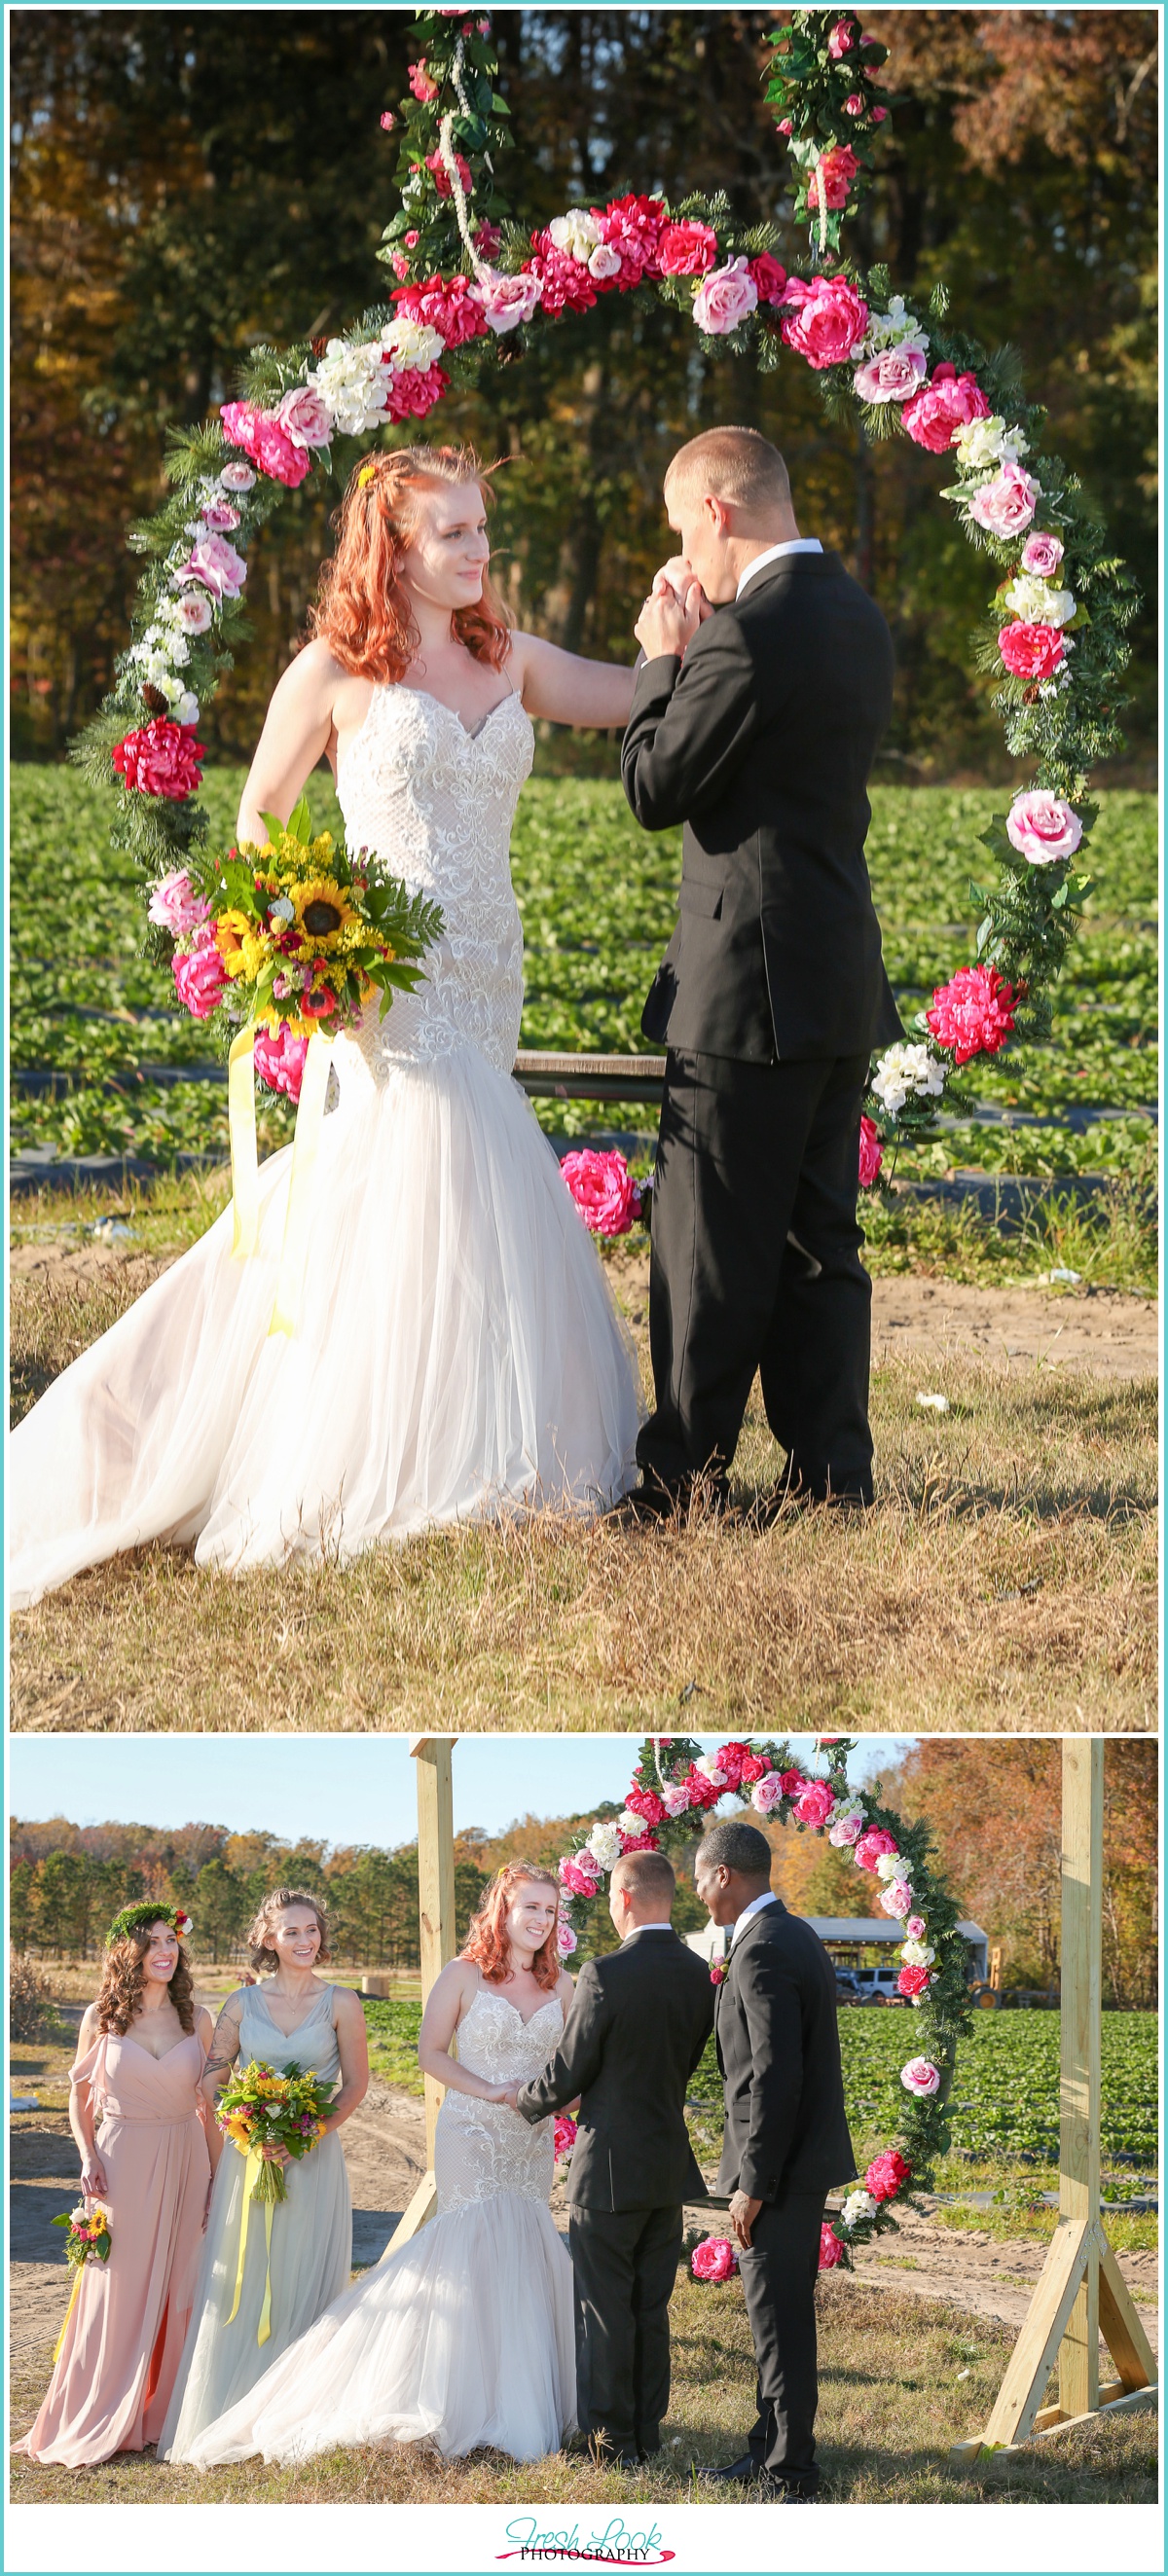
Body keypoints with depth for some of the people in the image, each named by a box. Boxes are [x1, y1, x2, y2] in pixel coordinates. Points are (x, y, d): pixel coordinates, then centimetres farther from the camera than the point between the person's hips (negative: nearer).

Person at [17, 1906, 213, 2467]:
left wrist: (218, 2176, 5)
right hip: (123, 2165, -2)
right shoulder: (101, 2019, -1)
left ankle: (164, 2413, 14)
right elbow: (80, 2098, 6)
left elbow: (209, 2103, 8)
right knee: (117, 2295, -1)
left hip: (185, 2166, 2)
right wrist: (88, 2158, -8)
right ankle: (99, 2425, 6)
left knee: (178, 2293, 4)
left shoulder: (196, 2019, 4)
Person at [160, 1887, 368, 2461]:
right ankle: (228, 2419, 7)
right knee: (240, 2283, 1)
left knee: (305, 2282, 0)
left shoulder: (341, 2004, 2)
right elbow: (211, 2081, 7)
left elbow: (356, 2085, 3)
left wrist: (312, 2132, -11)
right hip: (249, 2157, 1)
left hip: (314, 2161, -1)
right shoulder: (242, 2004, 5)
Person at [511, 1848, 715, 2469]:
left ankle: (611, 2437, 7)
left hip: (611, 2168, -6)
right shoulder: (699, 1976, 1)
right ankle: (647, 2429, 20)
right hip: (671, 2166, 6)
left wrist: (523, 2101, 9)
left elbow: (568, 2074, -11)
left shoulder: (607, 1975, -19)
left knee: (606, 2308, 3)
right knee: (651, 2306, 15)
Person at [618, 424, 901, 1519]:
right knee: (817, 1242, 12)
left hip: (752, 985, -9)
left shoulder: (748, 632, -18)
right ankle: (830, 1473, 13)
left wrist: (663, 660, 0)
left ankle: (684, 1478, 3)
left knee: (712, 1247, -2)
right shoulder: (858, 618, 11)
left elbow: (655, 789, -12)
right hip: (844, 980, 9)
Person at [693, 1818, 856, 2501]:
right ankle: (772, 2449, 26)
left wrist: (753, 2184, -20)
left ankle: (789, 2474, 3)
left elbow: (776, 2078, -24)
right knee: (783, 2313, 17)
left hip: (782, 2164, -10)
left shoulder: (763, 1953, -20)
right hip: (809, 2158, 10)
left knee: (779, 2321, -3)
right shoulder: (797, 1936, 12)